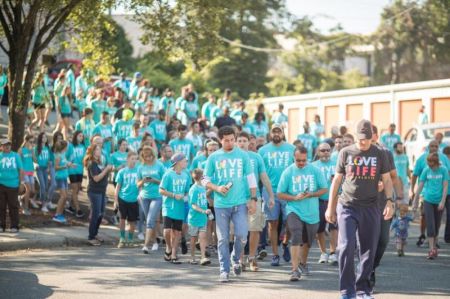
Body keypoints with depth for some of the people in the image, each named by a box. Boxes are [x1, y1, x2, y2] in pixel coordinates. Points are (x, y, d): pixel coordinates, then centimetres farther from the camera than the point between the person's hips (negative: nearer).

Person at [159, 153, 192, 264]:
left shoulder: (186, 175, 6)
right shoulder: (168, 174, -9)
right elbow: (161, 190, -9)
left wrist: (186, 196, -4)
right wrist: (174, 195, -16)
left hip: (179, 208, 5)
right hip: (169, 207, -5)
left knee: (177, 232, 6)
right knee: (167, 230, -15)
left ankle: (173, 255, 15)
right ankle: (168, 248, 12)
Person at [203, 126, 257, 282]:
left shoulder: (243, 155, 5)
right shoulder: (213, 157, 4)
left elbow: (251, 178, 7)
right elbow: (205, 180, 7)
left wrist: (253, 199, 1)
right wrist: (217, 188, -11)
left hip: (240, 203, 0)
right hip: (221, 204, 0)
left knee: (241, 235, -9)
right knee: (223, 239, 2)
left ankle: (236, 259, 19)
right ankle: (224, 270, 10)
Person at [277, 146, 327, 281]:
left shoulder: (315, 171, 0)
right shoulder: (288, 172, -3)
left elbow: (324, 189, 4)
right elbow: (280, 194, -2)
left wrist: (311, 195, -14)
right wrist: (295, 198, -17)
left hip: (312, 212, 3)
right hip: (294, 210, -3)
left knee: (307, 241, 17)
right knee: (296, 238, -20)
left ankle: (303, 263, 42)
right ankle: (295, 270, -21)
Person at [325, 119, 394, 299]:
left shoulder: (379, 154, 6)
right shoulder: (346, 153, 5)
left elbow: (387, 180, 8)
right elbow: (336, 180, 10)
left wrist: (389, 201, -7)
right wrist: (330, 207, 8)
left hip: (371, 209, 1)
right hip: (347, 207, -1)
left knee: (368, 251, 4)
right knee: (346, 247, -13)